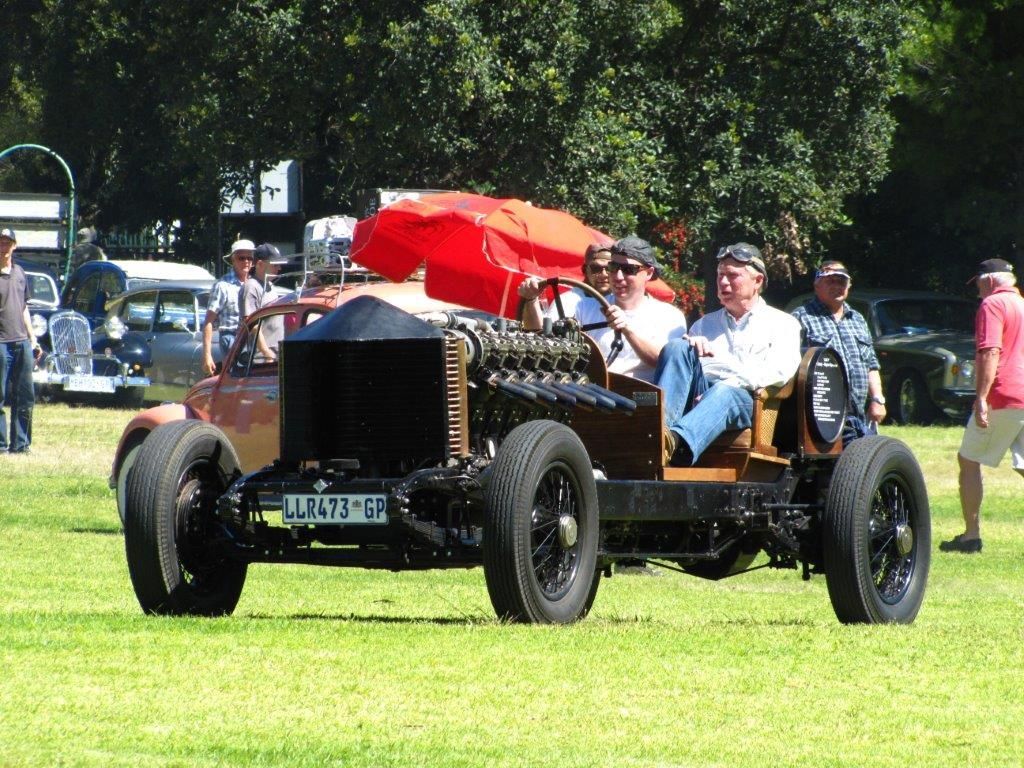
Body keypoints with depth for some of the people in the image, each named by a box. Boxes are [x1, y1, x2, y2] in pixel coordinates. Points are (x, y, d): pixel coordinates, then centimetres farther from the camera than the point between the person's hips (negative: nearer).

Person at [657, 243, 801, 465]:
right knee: (677, 347, -24)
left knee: (724, 393, -40)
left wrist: (734, 381, -12)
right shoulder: (705, 324, 37)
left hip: (746, 399, -4)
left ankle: (676, 441, -72)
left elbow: (780, 371, 2)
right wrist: (691, 345, -2)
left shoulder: (782, 323, 21)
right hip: (698, 394, 4)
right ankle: (660, 427, -50)